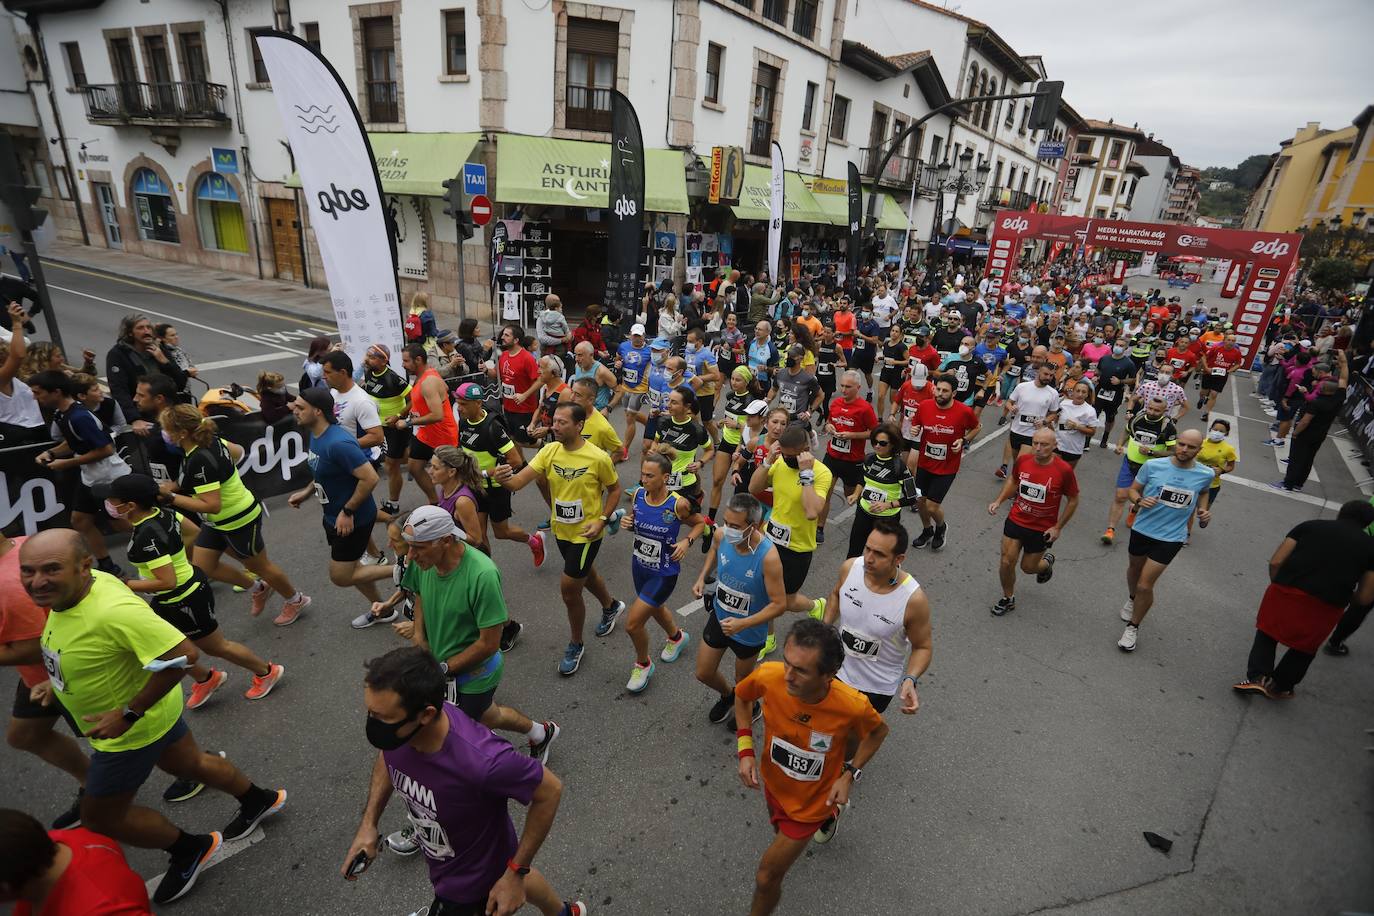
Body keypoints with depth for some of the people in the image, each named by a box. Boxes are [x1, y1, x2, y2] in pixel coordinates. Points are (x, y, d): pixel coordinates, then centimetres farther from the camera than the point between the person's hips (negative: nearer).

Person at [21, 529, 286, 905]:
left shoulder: (113, 610, -39)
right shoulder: (70, 590, -12)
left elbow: (183, 654, -41)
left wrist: (128, 714, -32)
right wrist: (60, 680, 4)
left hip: (133, 729, -8)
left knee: (100, 818, 13)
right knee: (190, 765, 28)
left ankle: (191, 849, 35)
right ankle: (261, 800, 50)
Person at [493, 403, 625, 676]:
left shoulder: (598, 458, -22)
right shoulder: (550, 451, -11)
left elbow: (615, 489, -6)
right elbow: (517, 482, -18)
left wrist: (602, 520, -18)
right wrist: (502, 478, -41)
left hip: (586, 533, -6)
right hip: (561, 530, 6)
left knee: (569, 589, -1)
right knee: (586, 574, 27)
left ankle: (576, 645, 25)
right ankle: (611, 607, 57)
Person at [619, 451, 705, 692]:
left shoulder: (678, 504, -25)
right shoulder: (637, 495, -12)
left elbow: (700, 523, -6)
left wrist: (686, 541, -22)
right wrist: (626, 523, -15)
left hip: (664, 574, -6)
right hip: (639, 566, 6)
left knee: (632, 624, -6)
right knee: (655, 608, 29)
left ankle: (643, 664, 25)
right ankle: (676, 637, 62)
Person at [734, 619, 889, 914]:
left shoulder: (853, 706, -37)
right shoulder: (769, 676, -33)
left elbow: (879, 731, -11)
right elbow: (741, 695, -8)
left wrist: (850, 774, -18)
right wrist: (745, 749, -15)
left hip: (811, 801, -3)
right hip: (773, 782, 3)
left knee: (766, 878, 10)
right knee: (781, 830, 34)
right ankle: (831, 814, 64)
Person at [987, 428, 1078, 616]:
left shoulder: (1064, 470, -20)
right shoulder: (1023, 461, -10)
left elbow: (1073, 500, -7)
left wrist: (1058, 527, -8)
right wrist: (998, 501, 0)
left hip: (1042, 529, -2)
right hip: (1016, 521, 3)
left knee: (1028, 567, 13)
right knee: (1006, 563, 2)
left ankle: (1047, 562, 49)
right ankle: (1008, 599, 27)